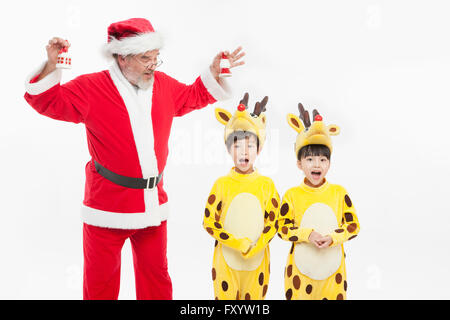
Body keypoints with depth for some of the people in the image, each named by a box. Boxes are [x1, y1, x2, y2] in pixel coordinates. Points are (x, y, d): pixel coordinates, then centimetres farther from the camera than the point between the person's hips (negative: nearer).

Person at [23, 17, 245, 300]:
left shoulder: (164, 85, 7)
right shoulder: (91, 88, -6)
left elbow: (195, 97, 23)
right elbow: (48, 101, -5)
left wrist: (214, 72, 13)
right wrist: (51, 66, -20)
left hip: (153, 201, 4)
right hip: (108, 202, -4)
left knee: (156, 274, 16)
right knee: (100, 278, 9)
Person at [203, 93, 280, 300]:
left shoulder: (267, 184, 1)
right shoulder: (222, 184, -2)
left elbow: (273, 223, 1)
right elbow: (209, 222, -4)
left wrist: (253, 248, -12)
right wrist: (238, 244, -13)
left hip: (258, 259, 1)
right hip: (226, 259, -1)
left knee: (254, 297, 9)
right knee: (226, 296, 4)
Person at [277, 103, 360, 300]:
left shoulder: (339, 192, 2)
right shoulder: (292, 195, -2)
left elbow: (353, 225, 3)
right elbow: (283, 228, -3)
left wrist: (332, 238, -14)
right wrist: (307, 235, -17)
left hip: (333, 267, 1)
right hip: (300, 267, -1)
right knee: (299, 296, 5)